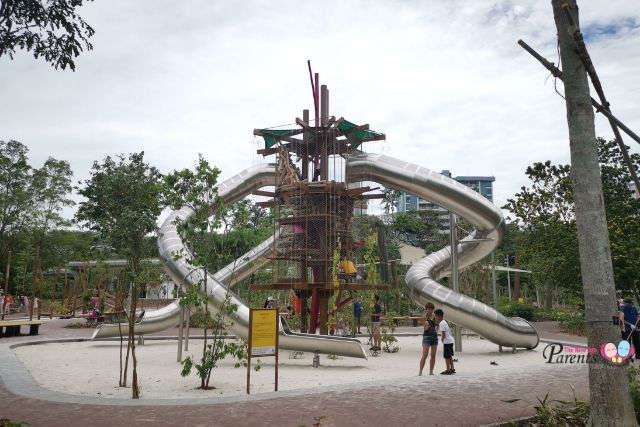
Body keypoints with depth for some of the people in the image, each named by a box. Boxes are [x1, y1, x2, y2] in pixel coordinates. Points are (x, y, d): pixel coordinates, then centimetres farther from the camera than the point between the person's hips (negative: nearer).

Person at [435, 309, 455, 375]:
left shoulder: (441, 323, -16)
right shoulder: (444, 322, 14)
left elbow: (443, 334, -20)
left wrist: (442, 340, -5)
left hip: (446, 341, -10)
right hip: (450, 340, 10)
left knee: (446, 356, -2)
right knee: (449, 356, 16)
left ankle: (448, 370, 2)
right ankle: (452, 369, 21)